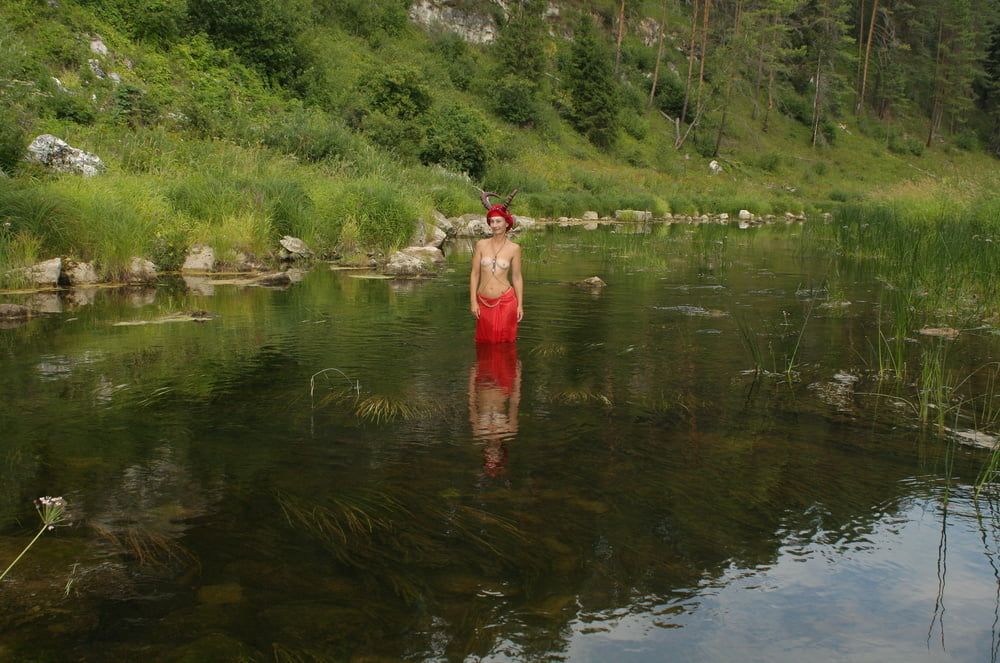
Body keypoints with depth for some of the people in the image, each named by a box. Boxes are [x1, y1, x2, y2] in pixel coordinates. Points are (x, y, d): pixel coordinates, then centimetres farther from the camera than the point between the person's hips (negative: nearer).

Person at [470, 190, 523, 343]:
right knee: (485, 342, 10)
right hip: (484, 302, 2)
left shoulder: (514, 248, -2)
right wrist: (473, 301, -3)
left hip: (505, 301, -1)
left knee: (504, 342, 6)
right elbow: (474, 274, 2)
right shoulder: (481, 245, 0)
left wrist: (520, 305, 2)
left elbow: (517, 277, 3)